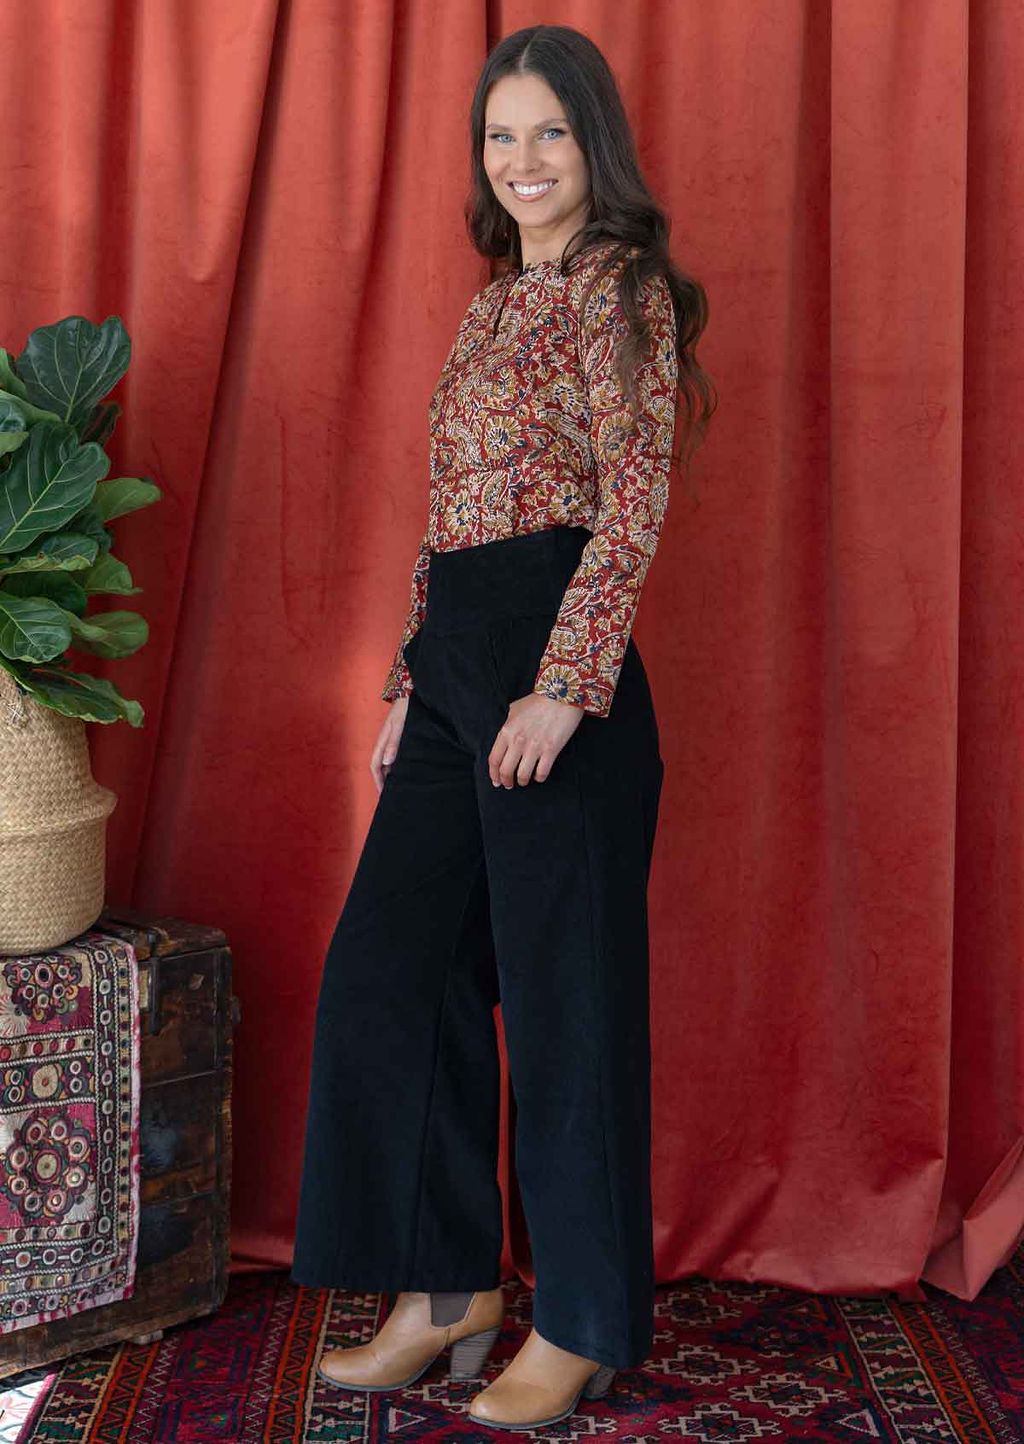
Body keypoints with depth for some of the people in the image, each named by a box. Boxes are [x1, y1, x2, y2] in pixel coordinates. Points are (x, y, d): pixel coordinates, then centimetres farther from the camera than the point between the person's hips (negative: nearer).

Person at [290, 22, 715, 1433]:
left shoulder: (622, 284, -5)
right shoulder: (496, 305, 20)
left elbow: (635, 503, -14)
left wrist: (562, 686, -21)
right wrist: (407, 684, 16)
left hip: (556, 654, -9)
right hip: (456, 655, 9)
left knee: (563, 992, -1)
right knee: (388, 969, 8)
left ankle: (584, 1327, 16)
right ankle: (450, 1287, 22)